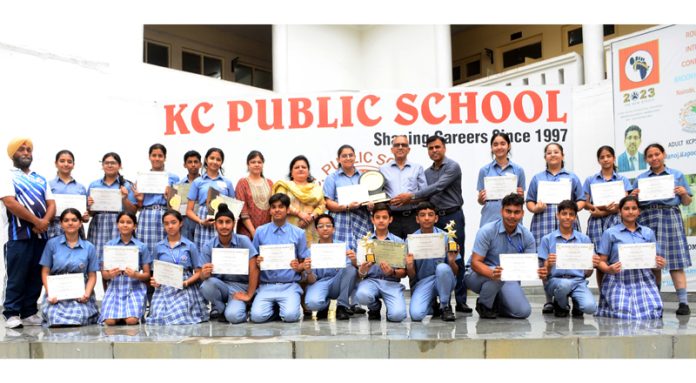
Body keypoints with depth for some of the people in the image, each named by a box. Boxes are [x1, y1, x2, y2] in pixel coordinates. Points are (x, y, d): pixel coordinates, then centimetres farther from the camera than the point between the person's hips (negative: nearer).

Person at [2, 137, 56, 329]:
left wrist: (44, 222, -10)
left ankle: (29, 313, 14)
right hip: (19, 235, -5)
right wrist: (36, 221, -13)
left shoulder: (41, 180, 18)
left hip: (41, 234, 5)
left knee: (36, 277, 7)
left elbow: (51, 205, 10)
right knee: (17, 277, -3)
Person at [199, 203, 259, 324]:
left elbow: (254, 269, -13)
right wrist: (205, 274, -31)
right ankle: (219, 308, 0)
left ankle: (241, 306, 8)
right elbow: (203, 276, -6)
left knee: (233, 316, -29)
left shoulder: (243, 241, -12)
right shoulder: (208, 247, -4)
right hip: (220, 285, 3)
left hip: (240, 286, -3)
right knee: (206, 285, -32)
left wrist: (249, 295, -13)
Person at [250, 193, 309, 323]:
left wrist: (298, 267, -15)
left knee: (290, 316, -25)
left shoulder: (298, 233, 4)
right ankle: (273, 307, 11)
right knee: (257, 316, -22)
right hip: (266, 285, 1)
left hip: (289, 286, -1)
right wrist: (257, 263, -12)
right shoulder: (260, 231, 5)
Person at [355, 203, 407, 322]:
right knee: (362, 295, -35)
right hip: (371, 280, 1)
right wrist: (362, 271, -20)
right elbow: (359, 273, 5)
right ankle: (374, 308, 3)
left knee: (397, 315, -28)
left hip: (391, 282, -1)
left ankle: (391, 307, 12)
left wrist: (392, 272, -17)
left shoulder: (399, 242, 6)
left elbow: (403, 272, 5)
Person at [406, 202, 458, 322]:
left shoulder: (445, 237, -5)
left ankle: (445, 306, -10)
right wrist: (409, 266, -23)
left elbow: (455, 272, -2)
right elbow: (412, 277, -1)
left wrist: (452, 261, -24)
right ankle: (432, 304, 9)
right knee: (416, 314, -27)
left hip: (443, 281, 0)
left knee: (442, 267, -35)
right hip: (422, 282, 0)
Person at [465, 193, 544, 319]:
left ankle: (495, 304, 15)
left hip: (508, 281, 4)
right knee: (498, 275, -37)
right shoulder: (487, 231, -18)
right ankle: (483, 305, -7)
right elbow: (475, 262, -22)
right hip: (481, 275, -3)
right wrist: (492, 273, -44)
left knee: (523, 312, -18)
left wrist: (539, 272, -31)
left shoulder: (527, 236, -6)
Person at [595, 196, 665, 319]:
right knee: (623, 314, -20)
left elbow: (657, 259, 16)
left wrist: (660, 264, -7)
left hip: (644, 280, 3)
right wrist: (609, 269, -20)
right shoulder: (610, 233, 5)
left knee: (653, 312, -18)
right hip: (619, 281, -3)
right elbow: (601, 261, 2)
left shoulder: (648, 232, 15)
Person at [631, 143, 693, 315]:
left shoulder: (677, 175, 12)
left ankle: (683, 302, -7)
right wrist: (633, 196, -6)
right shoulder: (641, 178, 14)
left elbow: (687, 203, 11)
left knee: (676, 261, -7)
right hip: (648, 218, 1)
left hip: (670, 216, -1)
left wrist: (684, 194, -8)